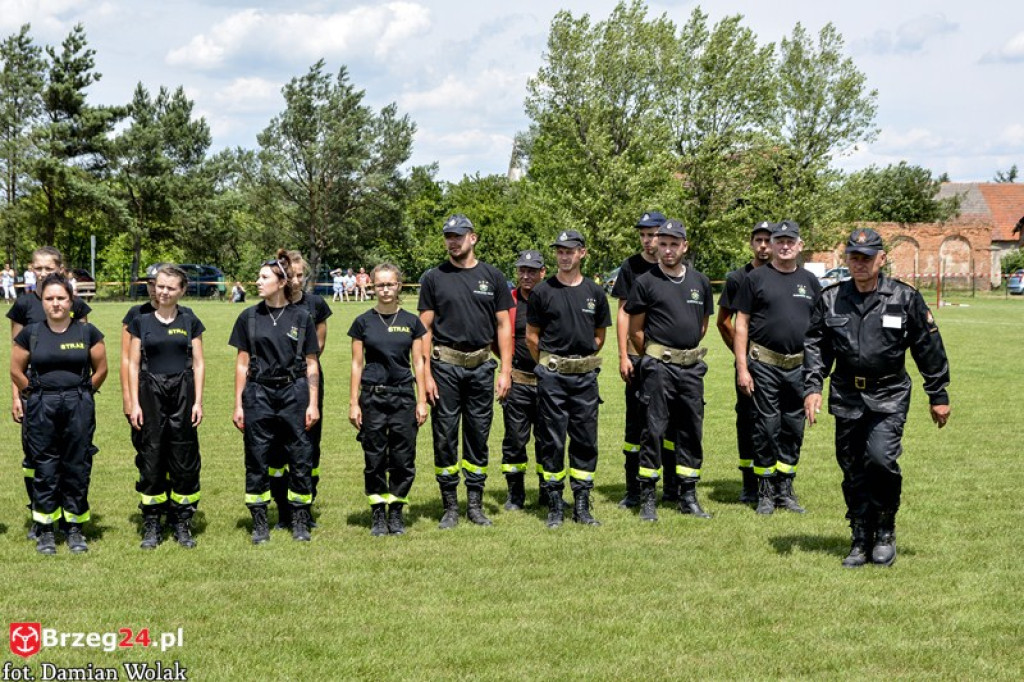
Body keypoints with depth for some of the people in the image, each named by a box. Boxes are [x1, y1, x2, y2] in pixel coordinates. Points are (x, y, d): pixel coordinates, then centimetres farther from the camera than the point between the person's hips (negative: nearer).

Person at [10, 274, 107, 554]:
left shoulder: (87, 332, 1)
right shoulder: (30, 333, 2)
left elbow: (101, 369, 9)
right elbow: (16, 371, 11)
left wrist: (80, 393, 10)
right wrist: (37, 394, 12)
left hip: (78, 409, 0)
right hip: (41, 410, 0)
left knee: (77, 468, 4)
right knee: (44, 469, 4)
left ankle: (75, 528, 15)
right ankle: (45, 531, 13)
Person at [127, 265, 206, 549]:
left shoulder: (189, 321, 5)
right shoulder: (141, 321, 4)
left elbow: (198, 363, 6)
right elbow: (133, 364, 4)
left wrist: (198, 401, -2)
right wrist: (134, 403, -3)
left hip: (183, 393, 0)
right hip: (151, 393, 0)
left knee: (184, 459, 2)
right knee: (151, 459, 1)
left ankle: (182, 523, 12)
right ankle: (151, 525, 9)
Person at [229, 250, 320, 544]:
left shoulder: (301, 317, 1)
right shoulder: (249, 317, 4)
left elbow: (311, 364, 4)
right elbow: (242, 363, 7)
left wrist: (313, 404, 0)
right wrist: (238, 405, 4)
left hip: (294, 392, -1)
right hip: (258, 393, 1)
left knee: (300, 458, 1)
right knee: (257, 460, 3)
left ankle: (300, 522, 13)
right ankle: (259, 523, 14)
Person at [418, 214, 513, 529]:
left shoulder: (492, 276, 7)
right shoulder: (434, 278, 4)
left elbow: (503, 325, 7)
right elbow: (425, 328, 1)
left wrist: (505, 371, 0)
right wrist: (426, 374, -7)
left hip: (481, 366, 1)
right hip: (445, 365, -1)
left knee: (478, 435, 7)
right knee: (445, 436, 1)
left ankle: (475, 504, 17)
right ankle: (450, 507, 10)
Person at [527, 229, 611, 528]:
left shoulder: (595, 292, 7)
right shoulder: (542, 291, 0)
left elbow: (599, 336, 15)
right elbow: (531, 336, 5)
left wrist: (583, 359, 9)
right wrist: (548, 365, 7)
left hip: (586, 375, 3)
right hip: (552, 376, -2)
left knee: (585, 441, 5)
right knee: (552, 440, 0)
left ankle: (582, 506, 13)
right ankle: (555, 507, 7)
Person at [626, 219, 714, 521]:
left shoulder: (700, 282, 10)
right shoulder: (646, 282, -2)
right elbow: (635, 329, 2)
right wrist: (657, 356, 5)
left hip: (692, 367, 4)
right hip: (659, 368, -4)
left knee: (691, 431, 8)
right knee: (654, 430, -4)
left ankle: (688, 496, 17)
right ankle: (647, 499, 2)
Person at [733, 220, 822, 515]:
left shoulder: (809, 281, 11)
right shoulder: (756, 278, 0)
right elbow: (741, 324, -2)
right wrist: (742, 367, -8)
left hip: (799, 367, 4)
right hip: (764, 366, -4)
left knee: (794, 429, 8)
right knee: (767, 427, 0)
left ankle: (785, 489, 19)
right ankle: (766, 492, 10)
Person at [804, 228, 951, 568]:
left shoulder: (905, 298, -3)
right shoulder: (831, 299, 4)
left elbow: (929, 348, 2)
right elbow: (815, 345, 8)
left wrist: (938, 396, 4)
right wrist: (812, 386, -5)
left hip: (888, 397, -3)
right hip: (846, 397, 3)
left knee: (881, 457, -19)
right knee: (852, 470, 7)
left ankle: (885, 530, 3)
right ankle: (860, 540, 20)